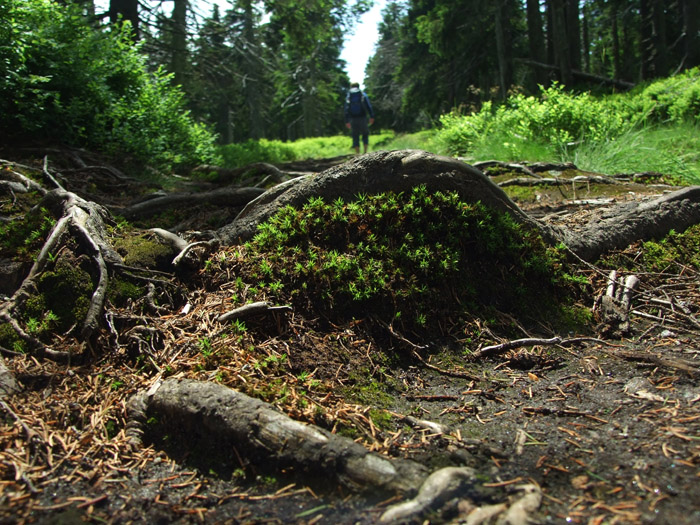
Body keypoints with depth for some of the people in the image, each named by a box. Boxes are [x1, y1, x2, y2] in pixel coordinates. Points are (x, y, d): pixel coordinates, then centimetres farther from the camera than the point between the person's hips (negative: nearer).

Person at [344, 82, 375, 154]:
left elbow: (347, 110, 4)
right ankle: (365, 152, 2)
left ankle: (357, 154, -1)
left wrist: (347, 121, 4)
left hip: (353, 119, 1)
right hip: (362, 118, -1)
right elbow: (368, 106, -5)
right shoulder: (363, 95, 5)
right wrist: (371, 117, -7)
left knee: (355, 136, 6)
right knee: (365, 134, 13)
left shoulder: (348, 97, 9)